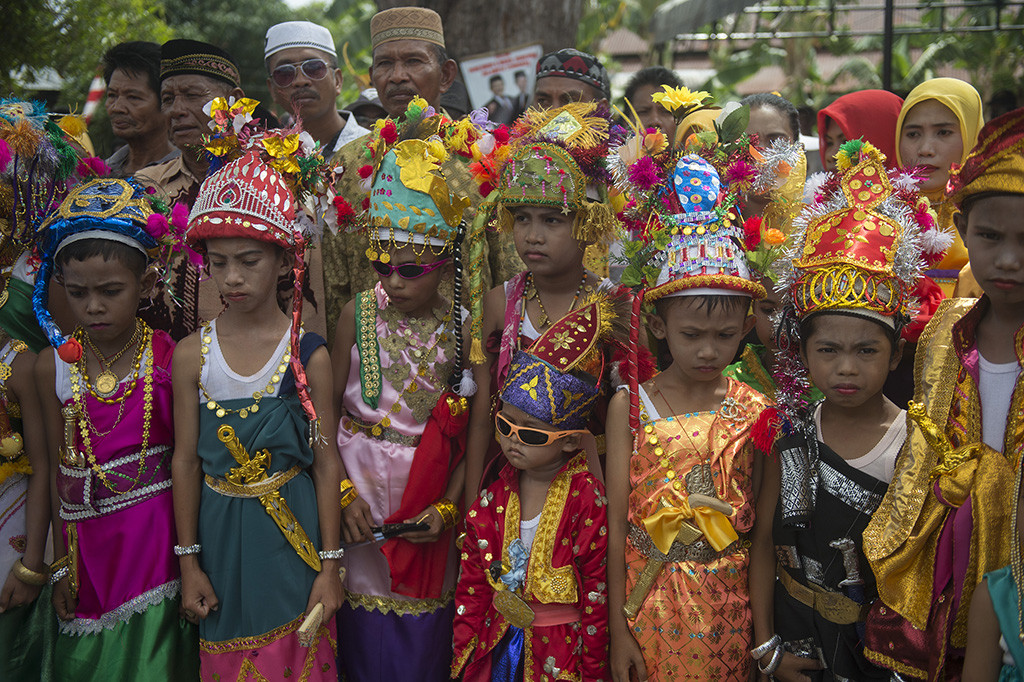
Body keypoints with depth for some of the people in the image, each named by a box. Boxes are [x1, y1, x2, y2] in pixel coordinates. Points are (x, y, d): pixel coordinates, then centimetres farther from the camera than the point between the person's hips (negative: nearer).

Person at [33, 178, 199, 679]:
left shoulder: (169, 358, -9)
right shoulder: (53, 366, 0)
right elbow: (59, 471, 6)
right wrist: (61, 564, 8)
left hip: (157, 539, -3)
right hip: (87, 544, 3)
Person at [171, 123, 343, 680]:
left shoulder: (308, 354, -8)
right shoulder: (192, 355, -4)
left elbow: (326, 463, -5)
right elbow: (185, 461, 2)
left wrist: (329, 565, -4)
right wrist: (188, 561, 2)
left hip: (292, 534, -1)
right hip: (221, 534, 2)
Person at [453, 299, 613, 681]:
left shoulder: (588, 500, -16)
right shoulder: (494, 498, -2)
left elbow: (597, 592, -12)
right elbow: (471, 584, 4)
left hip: (560, 650, -4)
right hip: (497, 645, 4)